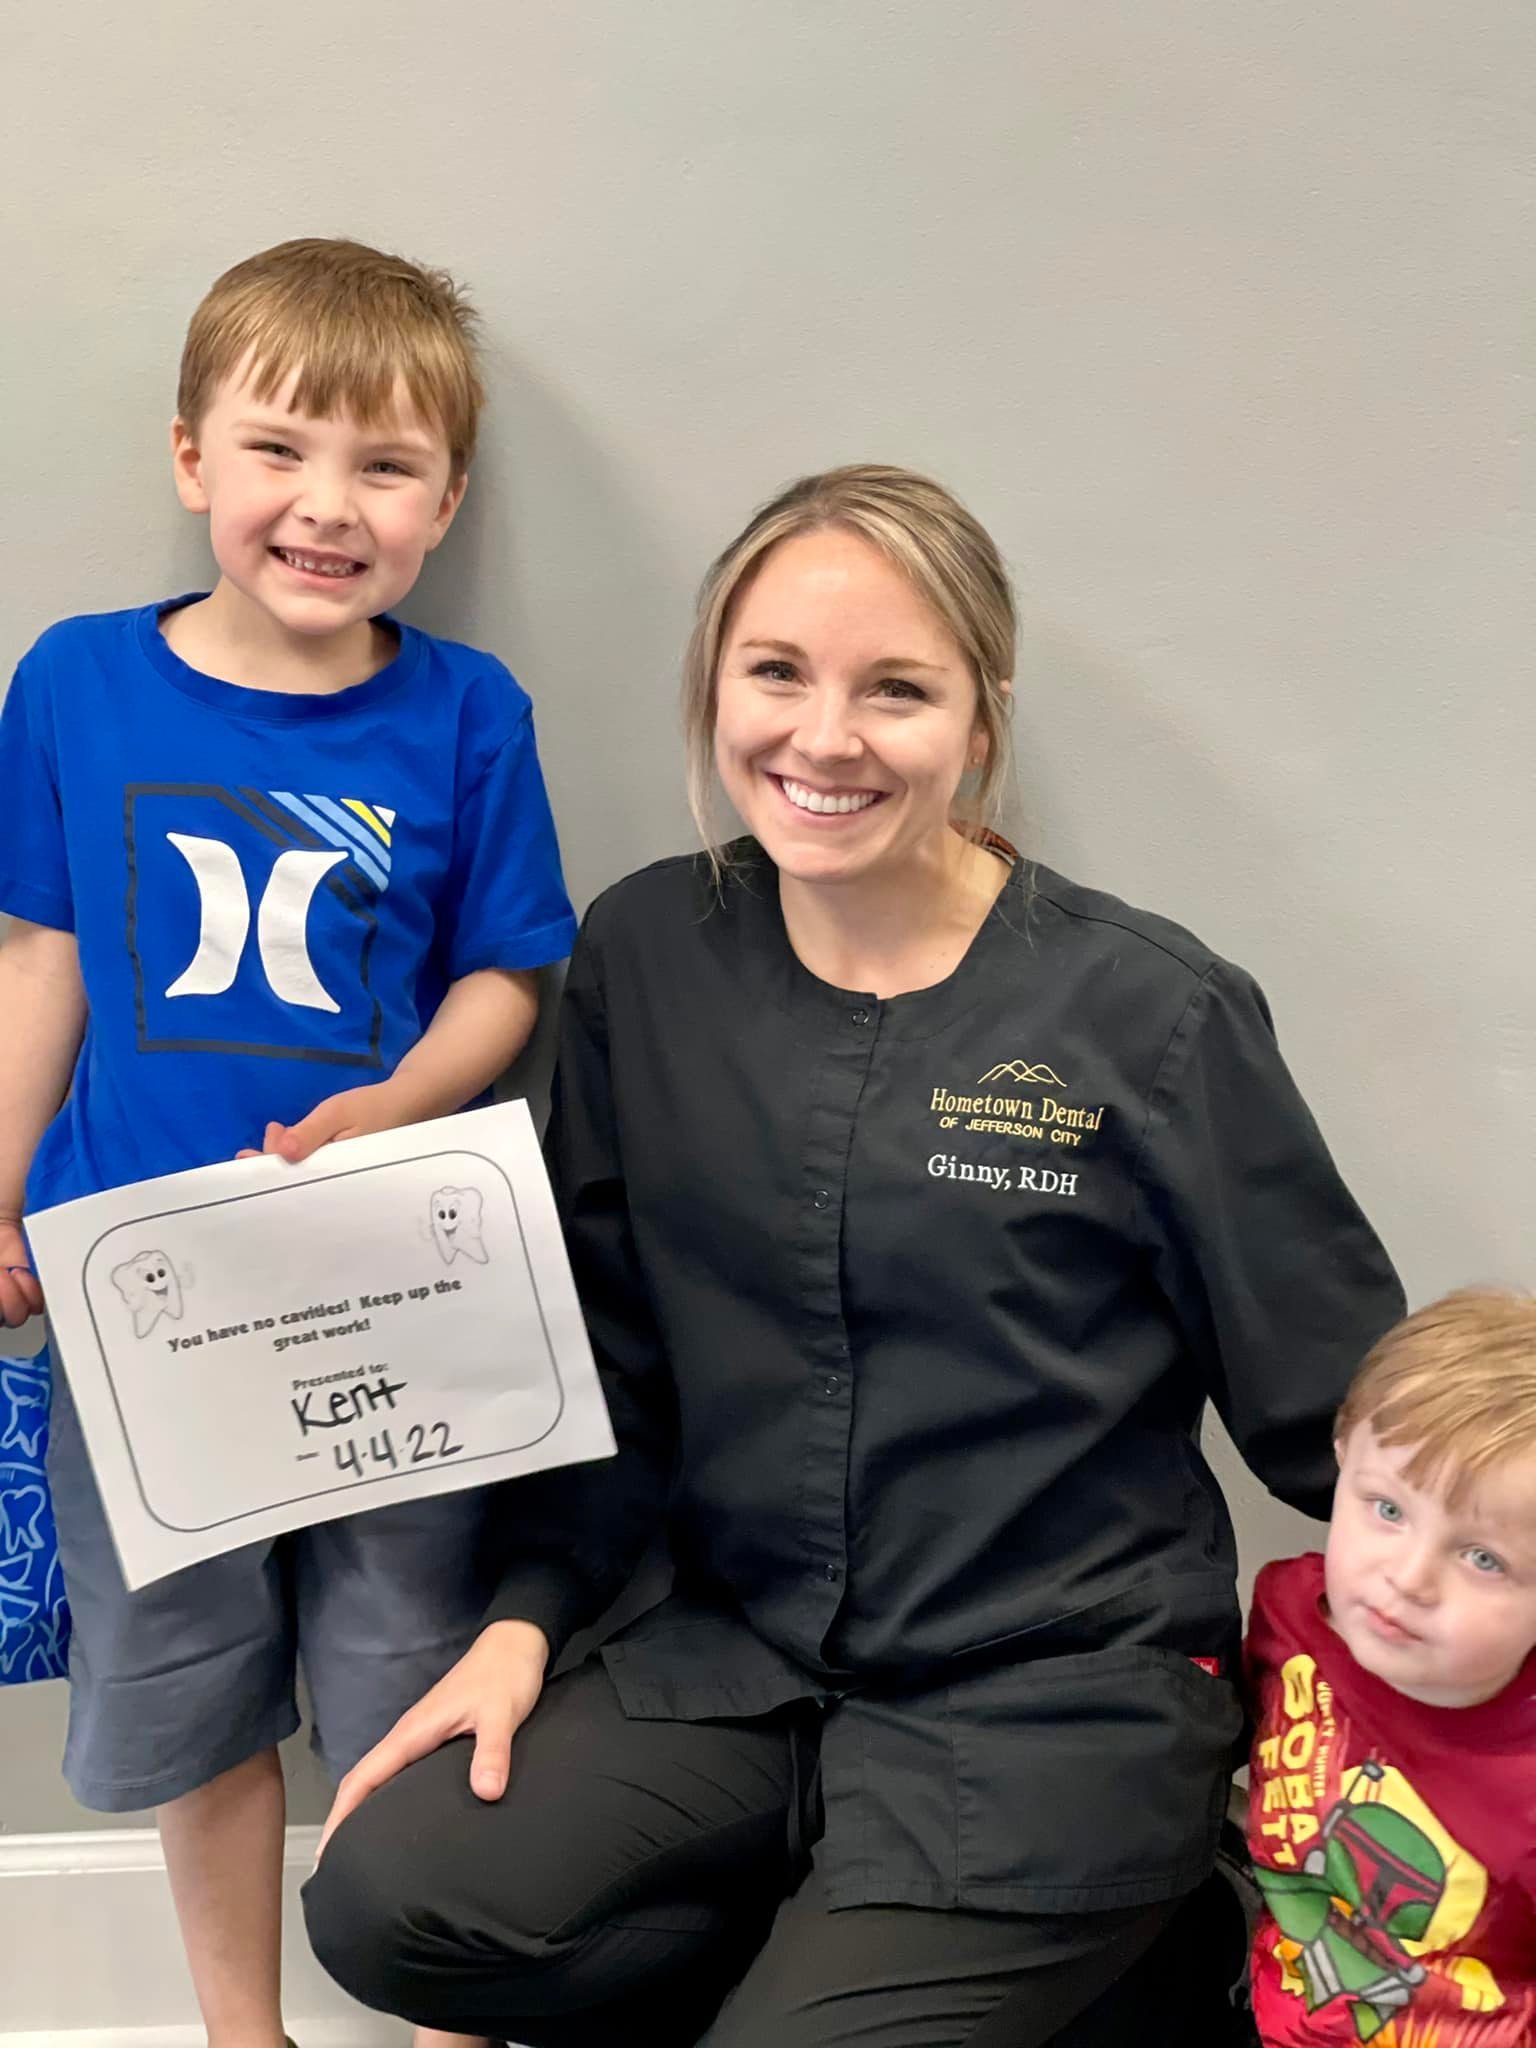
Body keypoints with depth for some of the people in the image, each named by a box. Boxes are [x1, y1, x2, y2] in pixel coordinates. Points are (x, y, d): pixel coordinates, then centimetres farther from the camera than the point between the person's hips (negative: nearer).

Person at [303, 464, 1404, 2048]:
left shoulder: (1151, 1012, -11)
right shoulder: (646, 959, 1)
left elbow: (1338, 1415, -3)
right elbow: (614, 1361, 8)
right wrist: (528, 1617, -1)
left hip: (1055, 1706, -4)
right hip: (740, 1655, 4)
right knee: (386, 1902, -15)